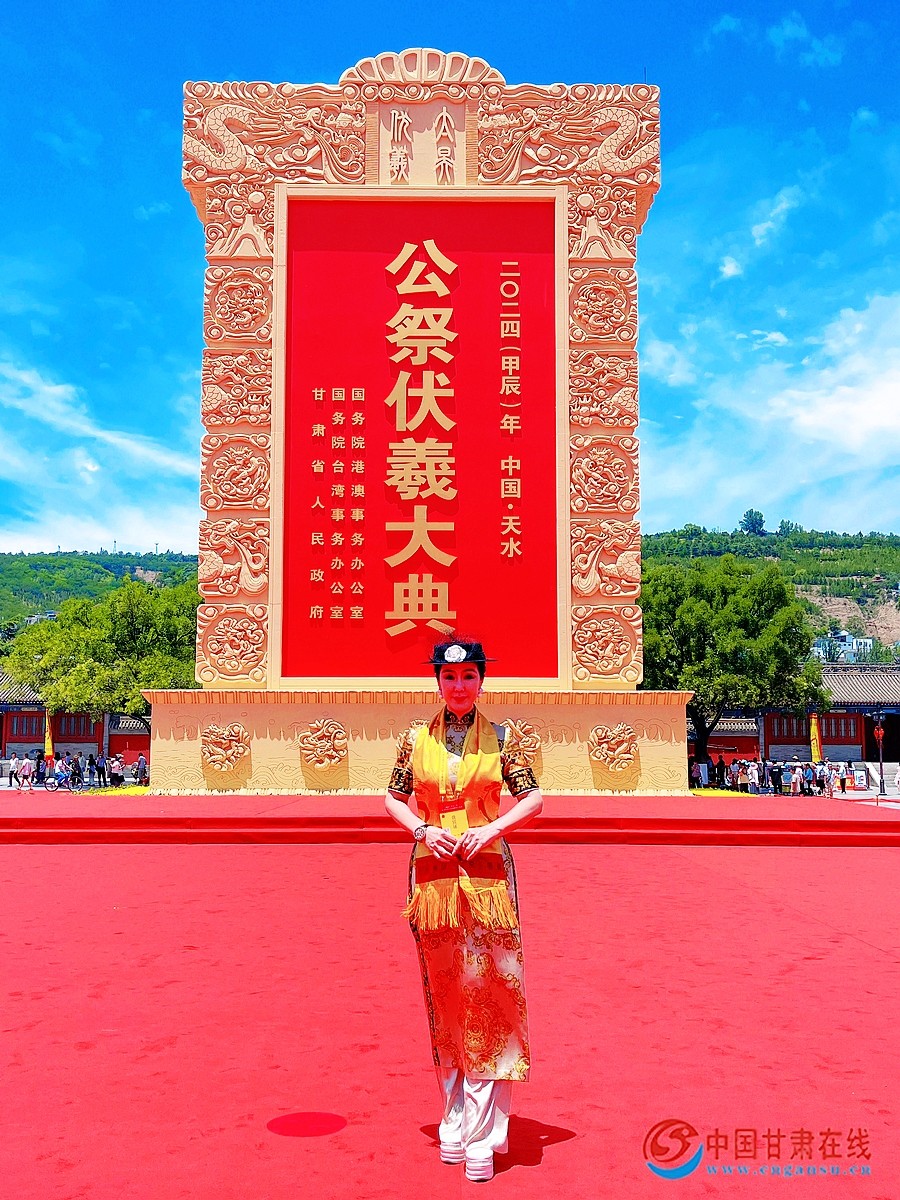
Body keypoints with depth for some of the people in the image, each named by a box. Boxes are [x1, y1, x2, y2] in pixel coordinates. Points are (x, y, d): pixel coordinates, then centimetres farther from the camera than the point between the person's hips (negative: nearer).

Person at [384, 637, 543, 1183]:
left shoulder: (500, 739, 1)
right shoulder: (416, 739, 5)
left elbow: (534, 798, 4)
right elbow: (394, 797, 12)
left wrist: (491, 829, -10)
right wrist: (422, 829, -6)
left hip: (488, 874, -2)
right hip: (434, 873, 2)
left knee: (488, 995, -4)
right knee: (445, 997, 9)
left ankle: (480, 1134, 3)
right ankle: (457, 1122, 22)